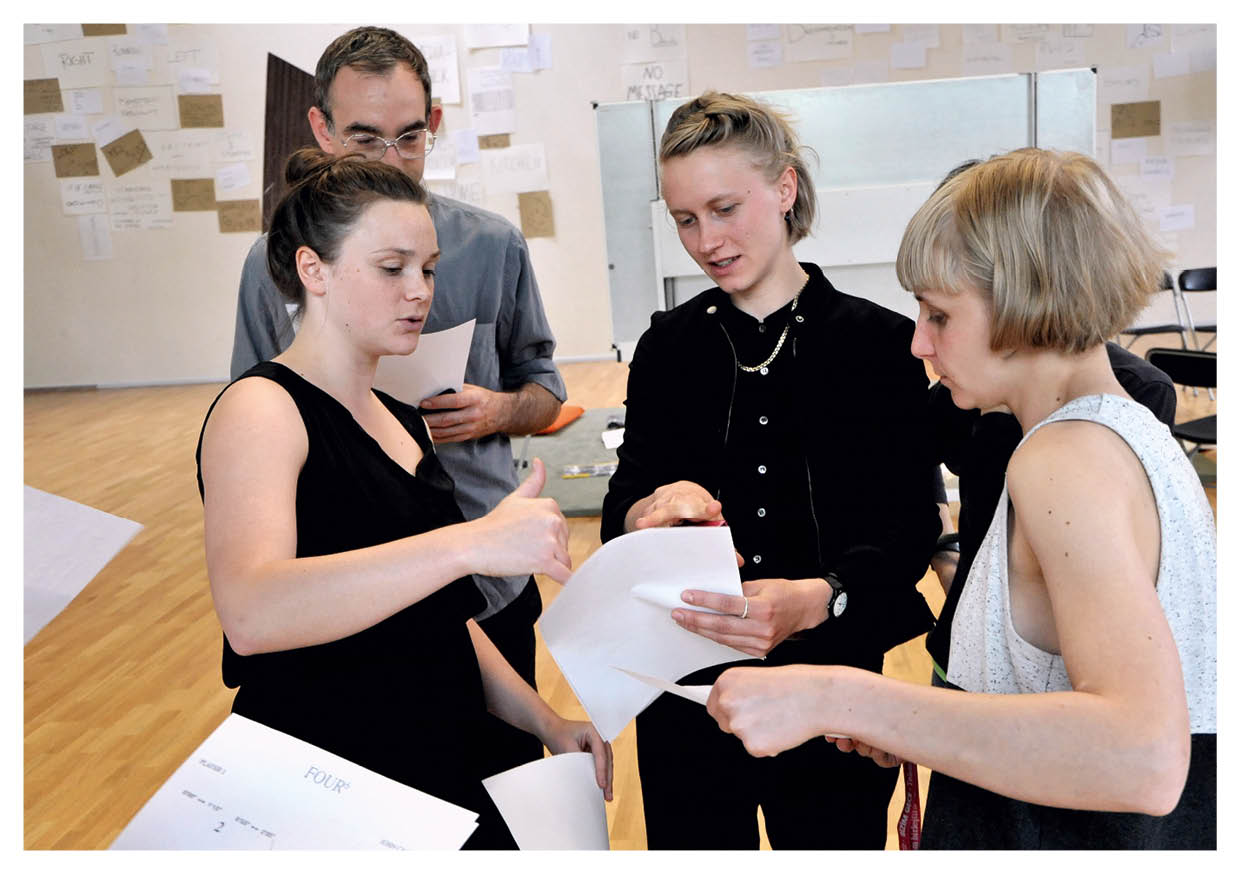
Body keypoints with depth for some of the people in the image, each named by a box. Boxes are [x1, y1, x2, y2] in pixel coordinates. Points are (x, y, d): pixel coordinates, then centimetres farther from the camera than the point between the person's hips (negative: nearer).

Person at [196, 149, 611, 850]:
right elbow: (251, 614, -33)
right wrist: (471, 542, -42)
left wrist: (545, 721, 4)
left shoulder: (406, 422, 12)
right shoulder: (260, 408, -13)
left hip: (446, 775, 7)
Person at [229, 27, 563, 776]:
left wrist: (499, 410, -12)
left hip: (487, 586, 1)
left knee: (510, 786, 16)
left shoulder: (494, 247, -1)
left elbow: (545, 389, 8)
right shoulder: (275, 262, -3)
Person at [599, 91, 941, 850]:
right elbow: (620, 511, -1)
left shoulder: (882, 344, -5)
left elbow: (909, 530, -11)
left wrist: (815, 600, -31)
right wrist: (651, 509, -25)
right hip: (687, 695, 2)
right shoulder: (668, 347, 3)